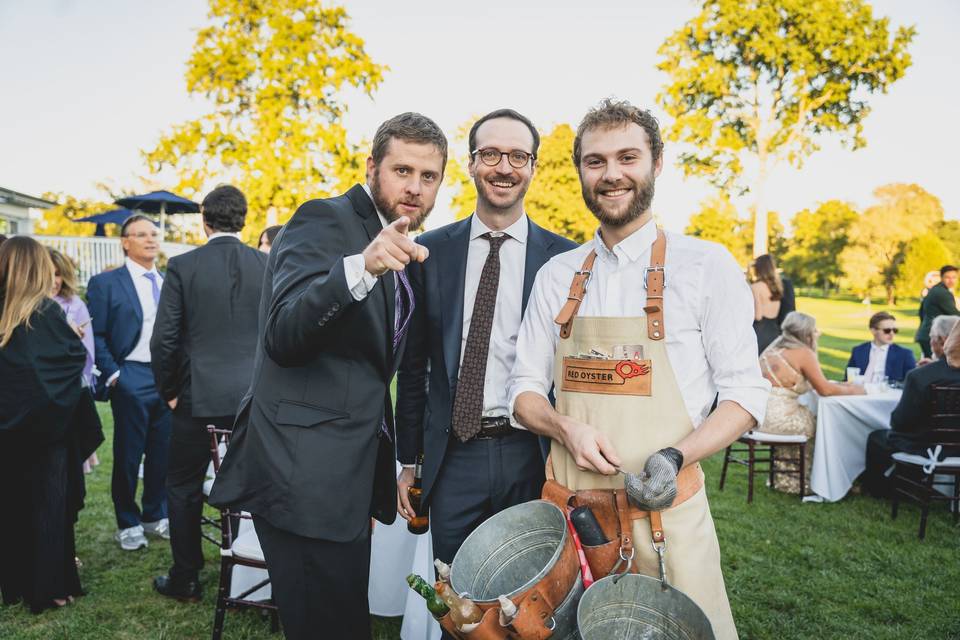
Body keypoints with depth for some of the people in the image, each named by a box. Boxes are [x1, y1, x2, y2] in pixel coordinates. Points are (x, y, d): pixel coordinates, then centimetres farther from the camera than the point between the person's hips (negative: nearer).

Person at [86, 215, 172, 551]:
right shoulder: (105, 283, -1)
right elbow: (96, 335, -5)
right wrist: (112, 375, -12)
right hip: (132, 379, -4)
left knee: (162, 453, 11)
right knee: (128, 455, 6)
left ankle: (156, 516, 25)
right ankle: (128, 523, 20)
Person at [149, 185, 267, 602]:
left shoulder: (182, 267, -6)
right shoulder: (269, 266, -1)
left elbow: (163, 339, -6)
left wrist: (169, 391, 7)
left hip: (199, 397, -2)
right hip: (257, 398, 3)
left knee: (184, 489, 14)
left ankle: (185, 580, 24)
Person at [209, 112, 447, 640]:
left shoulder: (402, 249, 13)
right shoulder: (325, 222, -13)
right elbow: (282, 337, -27)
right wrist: (360, 268, -42)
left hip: (350, 469, 9)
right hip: (305, 475, -9)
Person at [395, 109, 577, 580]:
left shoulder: (565, 258, -1)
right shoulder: (431, 252, 3)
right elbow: (413, 364, 7)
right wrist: (407, 461, 8)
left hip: (531, 457, 0)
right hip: (453, 457, 1)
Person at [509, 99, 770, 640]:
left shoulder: (707, 266, -4)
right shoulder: (557, 275, 6)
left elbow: (745, 393, -2)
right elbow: (526, 389, 10)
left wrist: (677, 457, -19)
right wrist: (566, 428, -11)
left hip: (664, 509, -3)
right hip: (568, 507, 3)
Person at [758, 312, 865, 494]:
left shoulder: (774, 348, 16)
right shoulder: (803, 353, -9)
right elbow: (824, 389, -6)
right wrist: (853, 390, 10)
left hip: (756, 416, 8)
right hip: (778, 419, -8)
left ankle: (785, 478, 35)